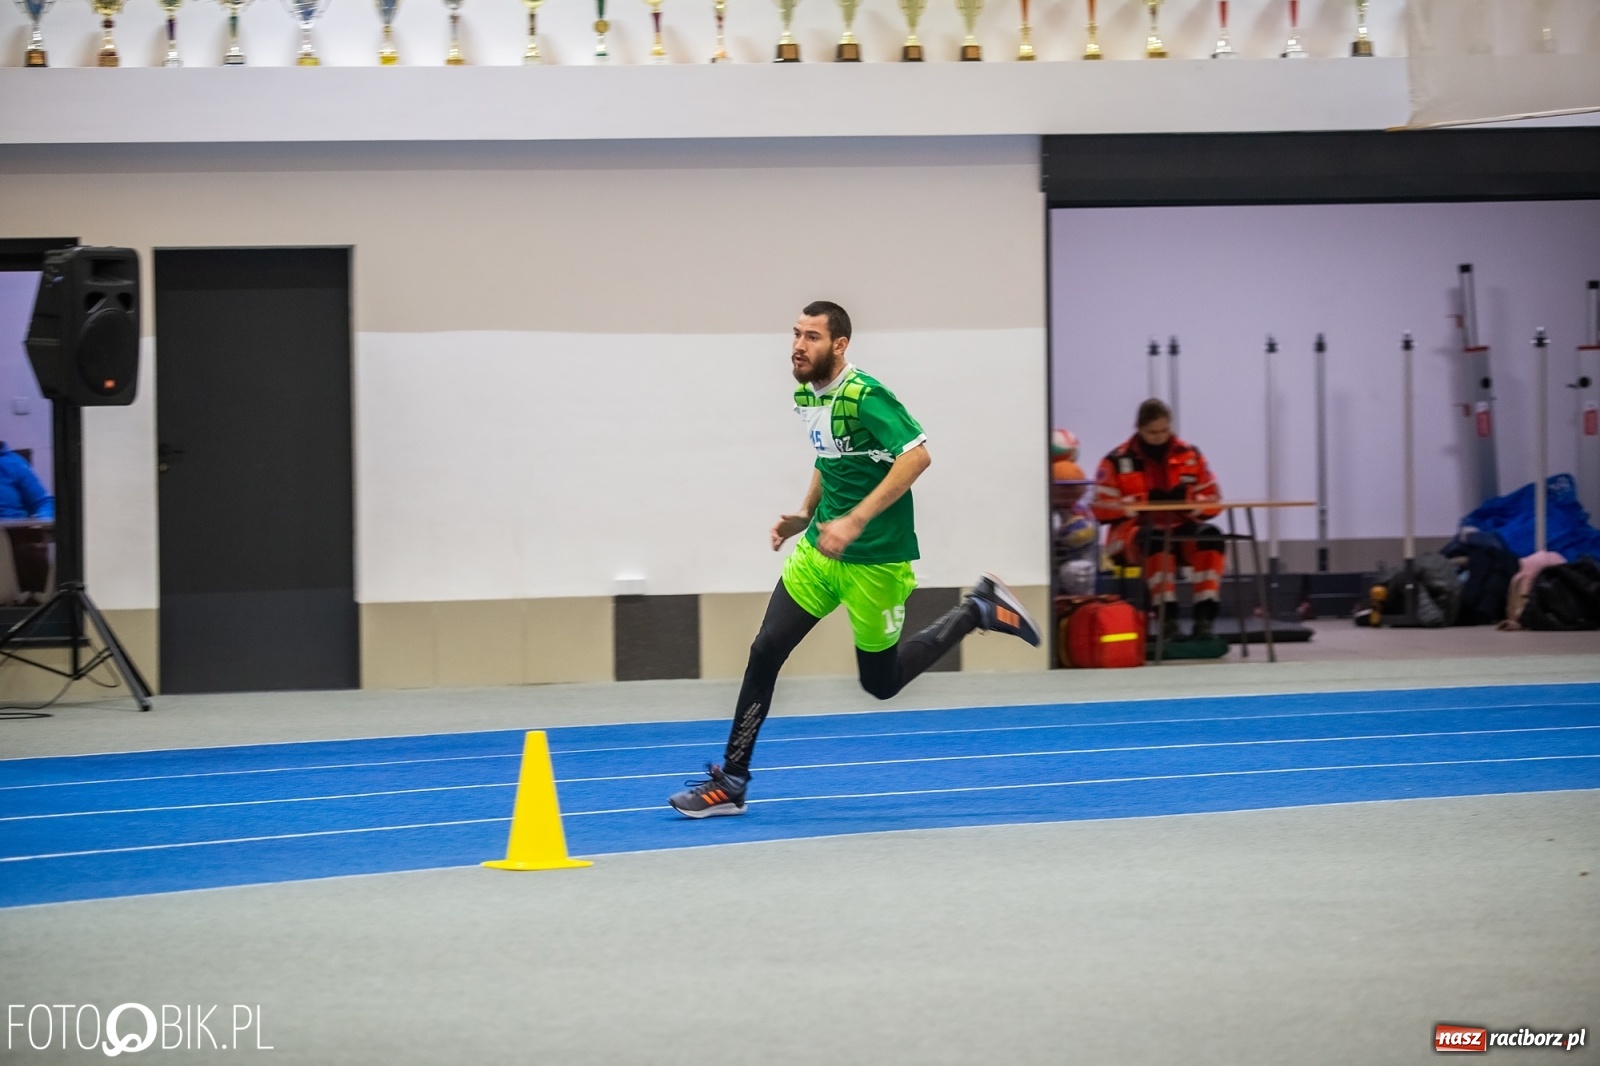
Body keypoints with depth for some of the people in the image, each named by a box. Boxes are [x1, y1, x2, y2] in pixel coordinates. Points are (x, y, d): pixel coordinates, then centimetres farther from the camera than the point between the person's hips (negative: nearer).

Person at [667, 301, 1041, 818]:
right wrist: (804, 517, 10)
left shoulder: (864, 397, -20)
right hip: (820, 549, 7)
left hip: (875, 561, -7)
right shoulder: (805, 395, 6)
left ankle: (977, 611, 25)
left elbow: (917, 455, -30)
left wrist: (856, 521, -34)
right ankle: (730, 782, 1)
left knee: (880, 680, 8)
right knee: (765, 652, -4)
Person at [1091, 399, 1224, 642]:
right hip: (1132, 533, -3)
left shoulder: (1190, 455, 10)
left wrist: (1188, 500, -15)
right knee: (1156, 538, -39)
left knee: (1211, 536, -30)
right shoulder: (1118, 460, 1)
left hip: (1181, 528, 3)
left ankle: (1205, 619, -33)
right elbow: (1102, 509, -7)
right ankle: (1168, 619, -40)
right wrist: (1146, 501, -19)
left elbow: (1213, 501, 8)